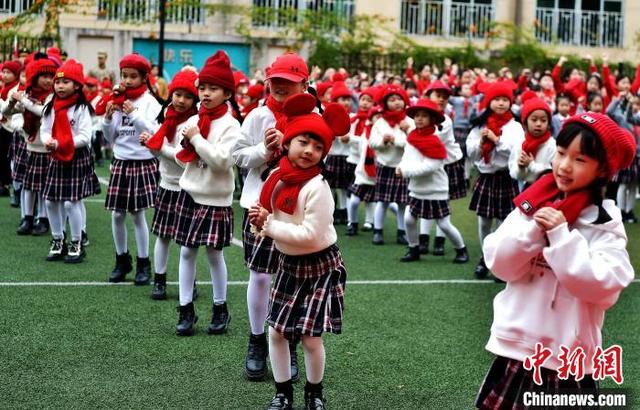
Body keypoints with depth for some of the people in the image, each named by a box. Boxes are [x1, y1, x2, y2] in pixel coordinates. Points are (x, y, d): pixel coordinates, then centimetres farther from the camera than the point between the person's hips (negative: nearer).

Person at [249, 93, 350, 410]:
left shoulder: (317, 187, -23)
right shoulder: (278, 176, -2)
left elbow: (311, 235, -27)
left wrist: (268, 225, -21)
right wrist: (261, 218, -14)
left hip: (319, 267, -6)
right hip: (288, 264, 7)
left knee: (311, 337, -2)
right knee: (276, 332, 9)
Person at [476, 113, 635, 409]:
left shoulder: (606, 223, -7)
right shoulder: (531, 205, 3)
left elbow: (603, 286, -19)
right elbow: (499, 264, -3)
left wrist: (561, 235, -21)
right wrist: (533, 229, -17)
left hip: (567, 361, -3)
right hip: (514, 349, 4)